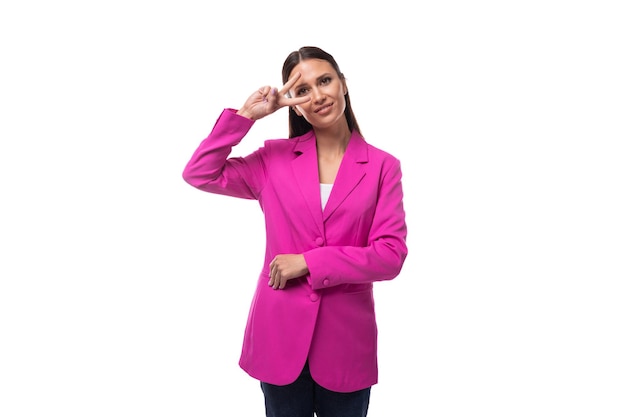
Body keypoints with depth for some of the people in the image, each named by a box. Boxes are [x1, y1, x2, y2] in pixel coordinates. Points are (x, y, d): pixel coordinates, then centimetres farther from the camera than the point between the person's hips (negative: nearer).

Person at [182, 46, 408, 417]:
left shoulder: (383, 167, -4)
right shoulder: (275, 158, 2)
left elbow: (391, 256, -10)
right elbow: (200, 174, -6)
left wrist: (310, 262, -16)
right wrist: (246, 115, -9)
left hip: (346, 339, 0)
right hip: (280, 333, 1)